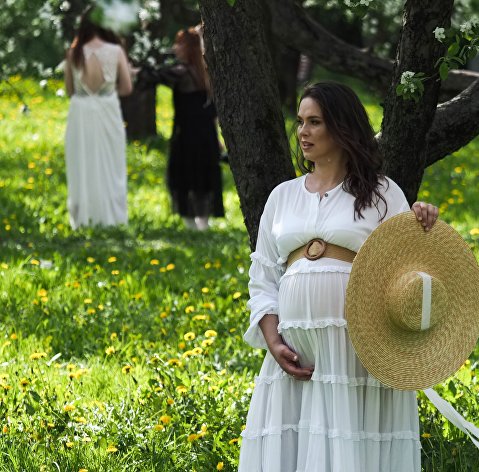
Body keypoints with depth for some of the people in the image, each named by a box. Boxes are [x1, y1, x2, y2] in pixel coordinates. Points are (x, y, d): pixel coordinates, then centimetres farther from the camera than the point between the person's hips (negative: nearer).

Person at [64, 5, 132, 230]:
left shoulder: (74, 53, -4)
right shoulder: (116, 51, -7)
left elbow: (69, 90, 4)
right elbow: (127, 87, -1)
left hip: (80, 113, 1)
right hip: (108, 112, -1)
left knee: (82, 167, 9)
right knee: (110, 167, 9)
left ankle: (84, 217, 11)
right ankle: (111, 216, 11)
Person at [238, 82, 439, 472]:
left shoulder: (381, 193, 6)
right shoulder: (283, 196, 15)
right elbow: (263, 278, 15)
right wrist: (273, 341, 0)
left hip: (360, 349, -3)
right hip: (294, 351, 3)